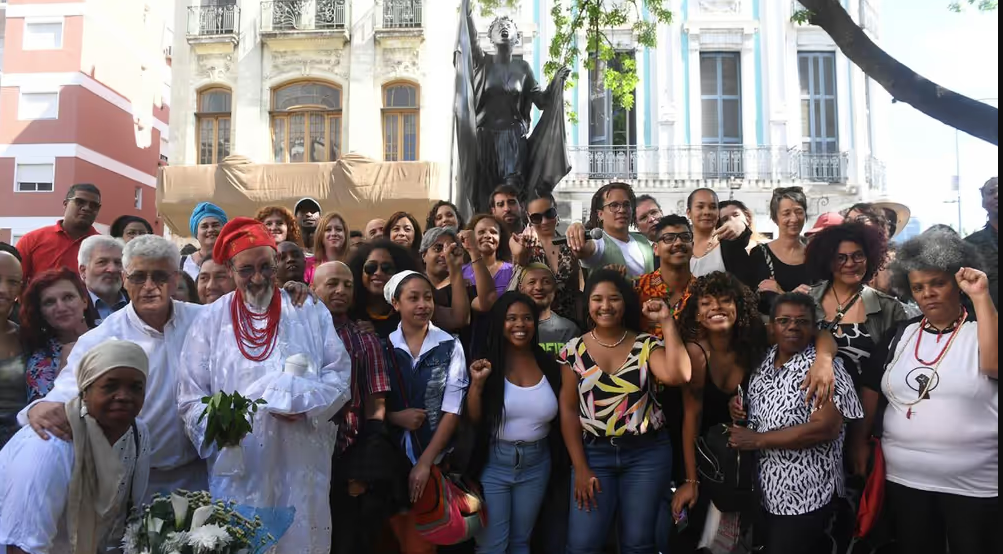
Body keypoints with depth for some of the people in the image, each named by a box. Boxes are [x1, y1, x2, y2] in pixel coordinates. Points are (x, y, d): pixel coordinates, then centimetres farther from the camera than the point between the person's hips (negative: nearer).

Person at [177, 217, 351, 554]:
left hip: (301, 462, 1)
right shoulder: (211, 320, 5)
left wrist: (307, 404, -13)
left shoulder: (311, 311, 6)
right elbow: (190, 397, 4)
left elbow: (340, 373, 4)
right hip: (237, 466, 0)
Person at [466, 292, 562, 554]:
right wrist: (476, 383, -21)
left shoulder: (549, 365, -1)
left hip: (536, 464, 3)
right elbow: (473, 421, -9)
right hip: (493, 463, -3)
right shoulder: (486, 364, -9)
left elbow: (562, 417, 6)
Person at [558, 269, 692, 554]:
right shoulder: (574, 350, 0)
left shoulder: (647, 345, -1)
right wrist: (580, 467, -4)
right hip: (594, 453, 0)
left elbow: (677, 376, -21)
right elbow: (568, 410, 0)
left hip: (648, 453, 0)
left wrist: (667, 322, -17)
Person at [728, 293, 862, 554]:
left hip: (804, 495, -7)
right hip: (766, 490, 7)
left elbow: (826, 428, -24)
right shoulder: (764, 361, 6)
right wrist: (740, 408, -2)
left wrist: (757, 440, -21)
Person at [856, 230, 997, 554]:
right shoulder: (900, 334, 7)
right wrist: (859, 442, 6)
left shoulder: (982, 328, -4)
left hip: (975, 485, -3)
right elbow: (872, 390, 9)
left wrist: (981, 297, -24)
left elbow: (994, 364, -25)